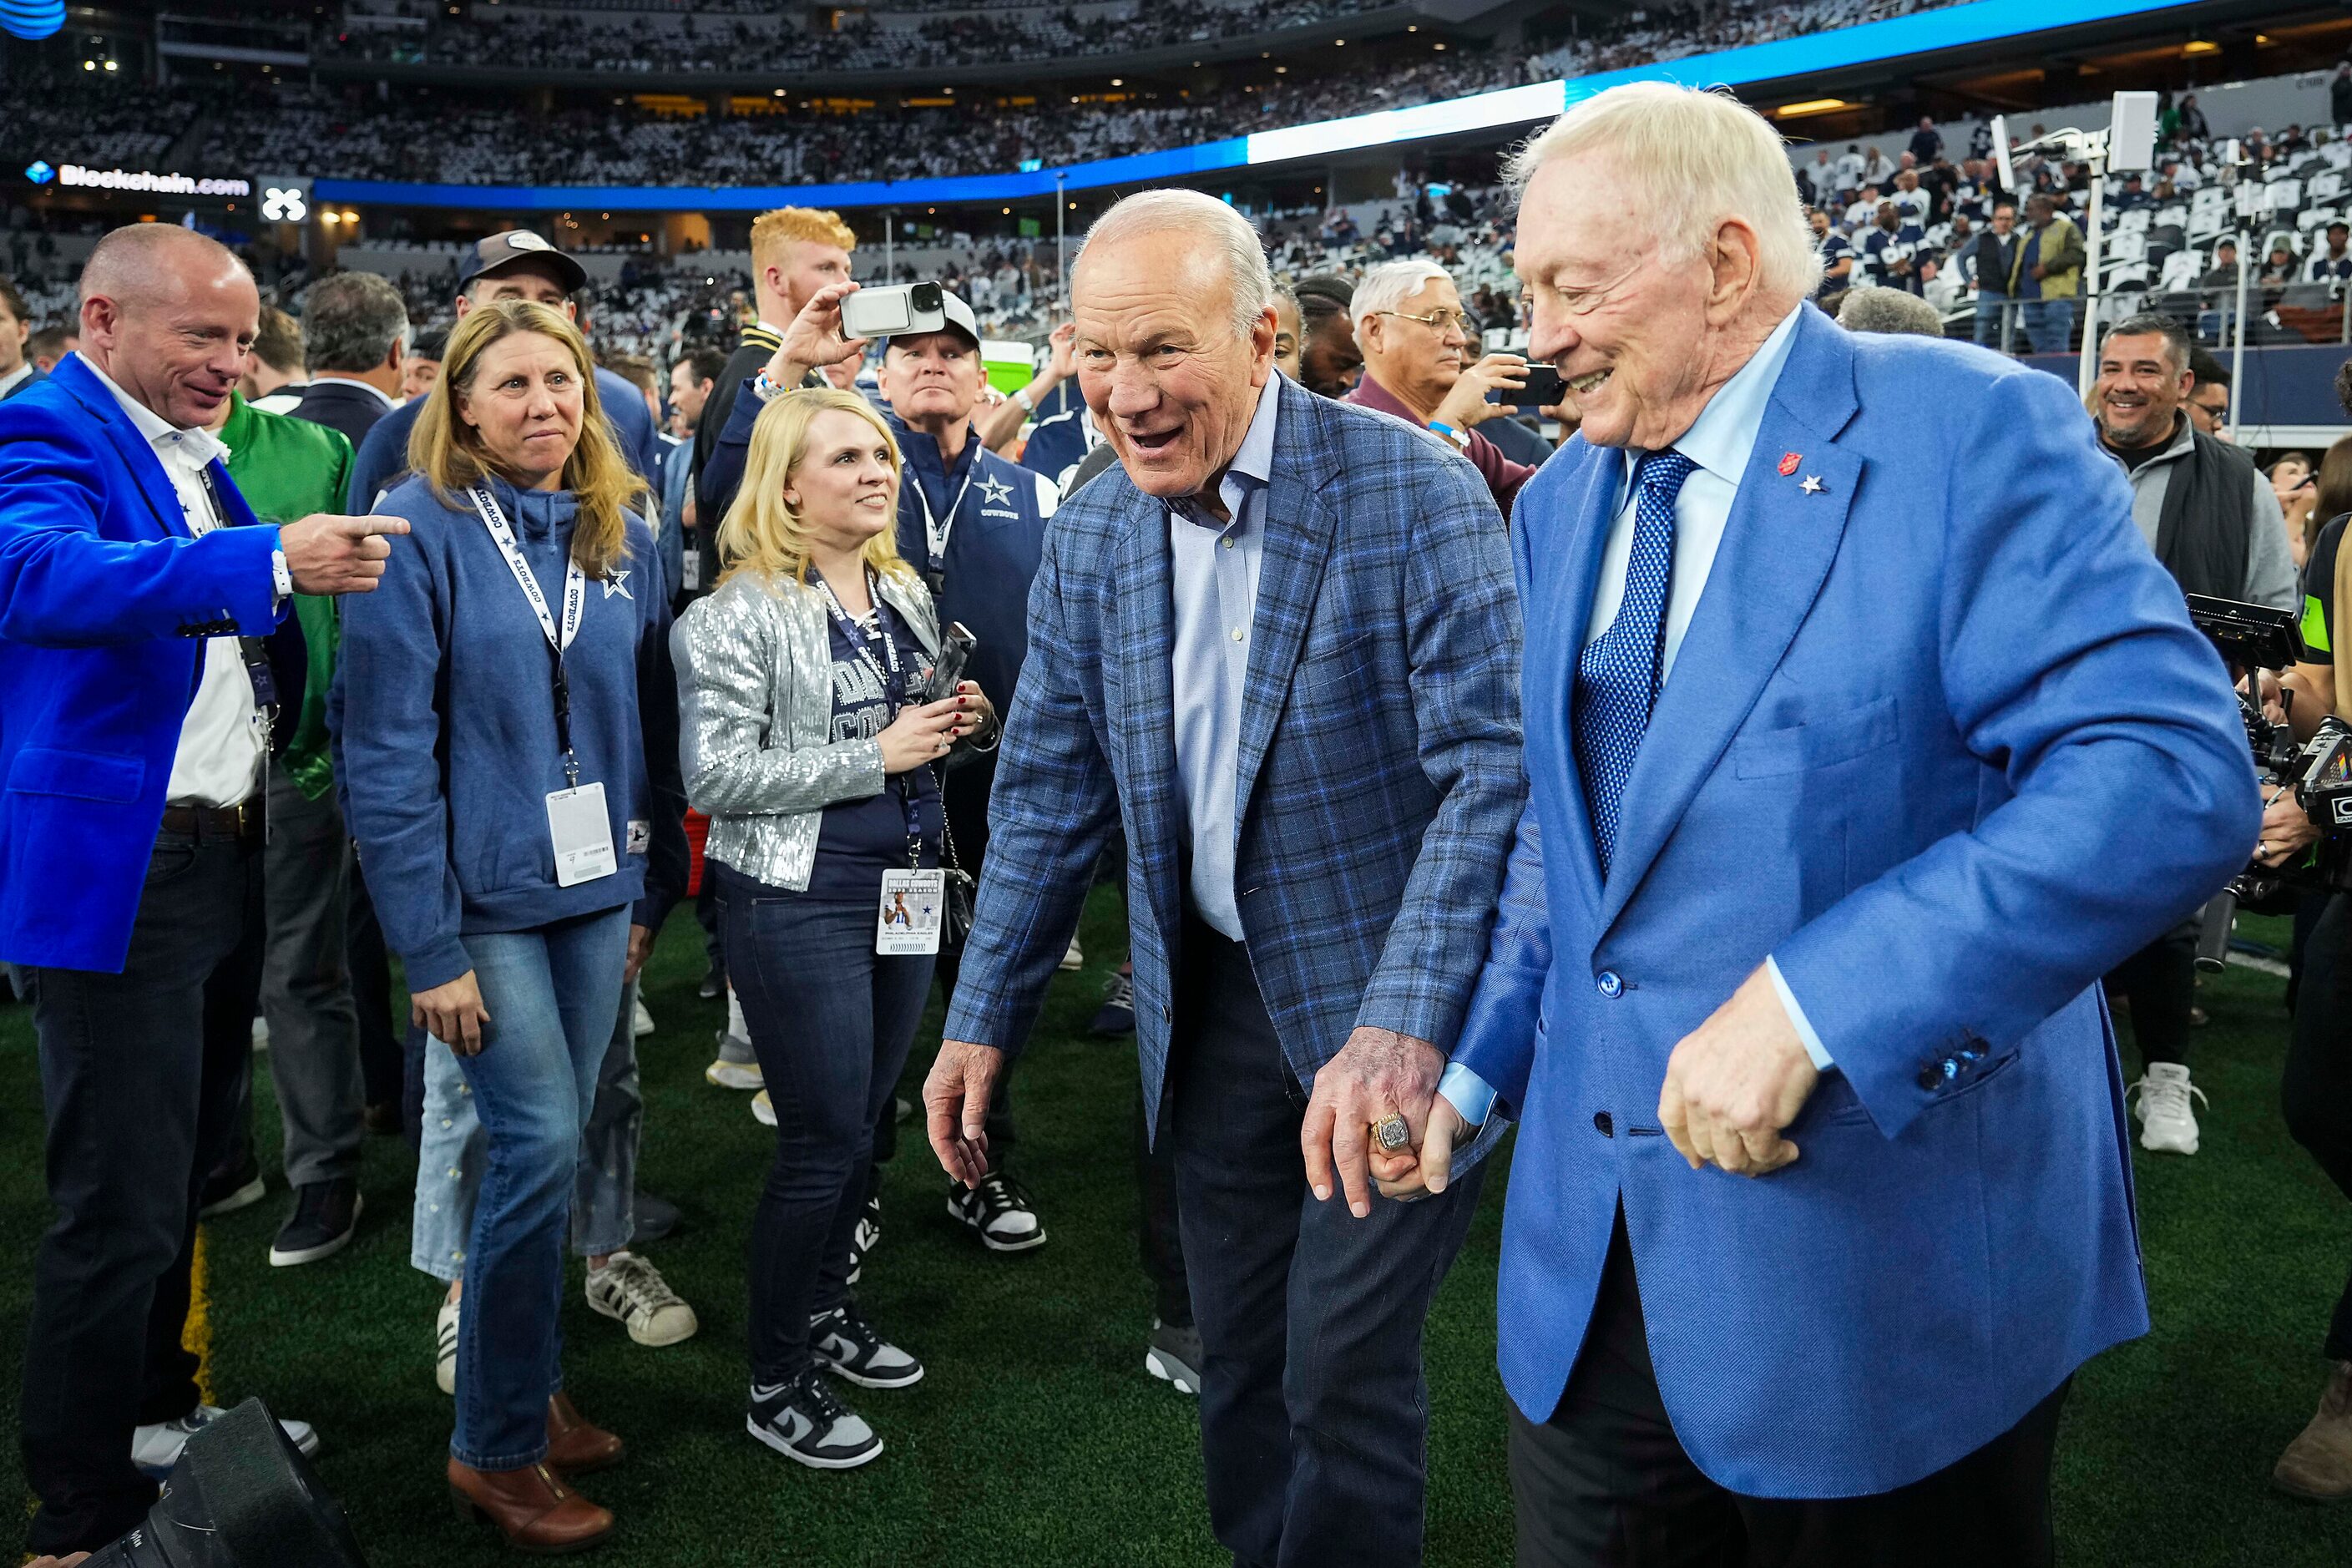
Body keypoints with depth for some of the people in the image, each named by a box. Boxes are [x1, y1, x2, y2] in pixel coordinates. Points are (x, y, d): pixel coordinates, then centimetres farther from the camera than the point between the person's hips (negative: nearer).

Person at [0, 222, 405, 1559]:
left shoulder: (196, 449, 13)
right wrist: (271, 563, -44)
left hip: (225, 854, 9)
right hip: (116, 871, -8)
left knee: (185, 1171, 20)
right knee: (121, 1206, -1)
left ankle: (163, 1414, 38)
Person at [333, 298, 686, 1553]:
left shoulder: (619, 534, 7)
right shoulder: (421, 529, -10)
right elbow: (385, 748, -13)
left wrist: (652, 890, 9)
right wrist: (428, 946, -15)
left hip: (593, 888, 5)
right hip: (482, 896, -5)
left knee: (548, 1150, 12)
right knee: (540, 1145, -6)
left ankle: (533, 1390, 30)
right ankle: (495, 1447, 12)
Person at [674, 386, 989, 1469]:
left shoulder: (908, 596, 10)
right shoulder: (741, 613, -13)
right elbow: (715, 776, -19)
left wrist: (956, 724, 0)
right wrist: (875, 756, -20)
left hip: (905, 887, 7)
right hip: (798, 900, -7)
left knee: (863, 1123, 16)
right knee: (823, 1142, -1)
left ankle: (826, 1308, 37)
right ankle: (777, 1384, 16)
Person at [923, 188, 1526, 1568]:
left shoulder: (1412, 492, -15)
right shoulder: (1092, 533, 2)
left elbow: (1494, 767, -20)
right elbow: (1052, 788, 8)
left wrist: (1403, 1020, -30)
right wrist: (985, 1021, 7)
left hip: (1388, 1001, -5)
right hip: (1214, 1005, 5)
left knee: (1342, 1368, 1)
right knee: (1240, 1366, 16)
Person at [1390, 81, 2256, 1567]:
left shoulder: (1971, 431, -13)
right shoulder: (1563, 502, 9)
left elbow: (2176, 772, -23)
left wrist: (1814, 1006, -28)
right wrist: (1482, 1062, 9)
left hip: (1889, 1250, -5)